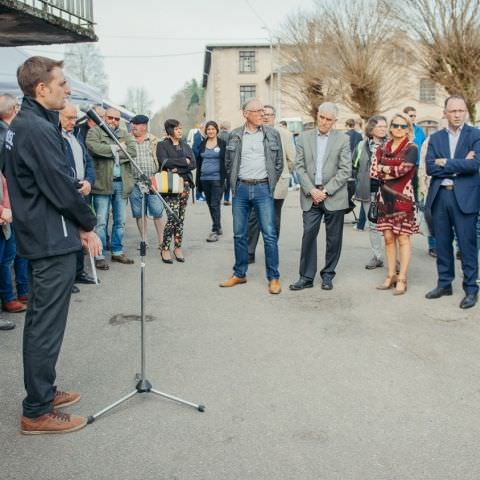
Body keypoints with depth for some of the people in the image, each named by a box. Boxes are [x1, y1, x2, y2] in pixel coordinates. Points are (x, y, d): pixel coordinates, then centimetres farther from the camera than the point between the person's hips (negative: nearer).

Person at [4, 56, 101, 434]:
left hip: (38, 236, 10)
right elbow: (61, 187, -20)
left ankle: (42, 392, 32)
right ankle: (38, 412, 9)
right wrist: (88, 226, -6)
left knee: (40, 322, 18)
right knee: (47, 326, -2)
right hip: (53, 241, -10)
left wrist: (76, 223, 9)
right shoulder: (39, 129, -18)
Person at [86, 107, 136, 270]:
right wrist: (116, 148, -10)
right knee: (101, 222, -4)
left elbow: (133, 151, -1)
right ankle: (99, 256, 3)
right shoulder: (95, 131, 2)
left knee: (120, 221, 13)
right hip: (103, 183, -5)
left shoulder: (125, 133, 15)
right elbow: (93, 147, -18)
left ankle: (117, 252, 24)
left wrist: (114, 153, -10)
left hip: (122, 183, 5)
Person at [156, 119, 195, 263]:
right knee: (172, 217, -13)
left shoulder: (185, 145, 17)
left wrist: (177, 168, -11)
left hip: (185, 184, 5)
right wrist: (184, 161, -7)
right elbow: (164, 162, -14)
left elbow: (193, 164, 5)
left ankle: (178, 248, 13)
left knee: (181, 218, 5)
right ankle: (165, 249, -3)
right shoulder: (162, 145, 2)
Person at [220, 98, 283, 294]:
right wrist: (235, 183, 9)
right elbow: (228, 162, 13)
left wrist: (270, 185, 6)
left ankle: (273, 278, 4)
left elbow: (279, 163, 8)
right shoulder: (235, 135, 5)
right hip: (241, 188, 2)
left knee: (269, 234, -5)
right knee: (239, 234, 8)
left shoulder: (272, 134, 3)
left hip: (263, 188, -1)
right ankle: (239, 274, 20)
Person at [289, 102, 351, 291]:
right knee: (308, 235, -2)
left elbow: (345, 170, -4)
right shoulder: (304, 137, 7)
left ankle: (328, 275, 19)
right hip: (310, 196, 1)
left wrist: (326, 191, -11)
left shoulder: (343, 139, 2)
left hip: (334, 197, -1)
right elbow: (299, 166, 3)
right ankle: (306, 277, 6)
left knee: (334, 238, 5)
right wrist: (311, 190, -9)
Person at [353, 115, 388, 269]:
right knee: (373, 226, 10)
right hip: (369, 192, 3)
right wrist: (359, 185, 5)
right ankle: (377, 257, 19)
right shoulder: (362, 146, 6)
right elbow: (355, 167, 10)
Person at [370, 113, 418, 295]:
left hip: (402, 198, -5)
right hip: (385, 198, 5)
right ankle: (391, 276, 17)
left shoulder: (411, 149, -2)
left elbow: (402, 168, -16)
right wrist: (392, 173, -8)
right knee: (388, 237, 8)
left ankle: (402, 279, 4)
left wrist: (384, 169, -2)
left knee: (402, 238, -2)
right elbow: (373, 171, 3)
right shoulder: (383, 148, 12)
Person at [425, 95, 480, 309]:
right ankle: (444, 284, 24)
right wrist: (458, 166, -10)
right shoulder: (435, 138, 10)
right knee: (442, 243, 11)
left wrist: (445, 163, -8)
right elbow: (430, 167, -2)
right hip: (439, 196, 4)